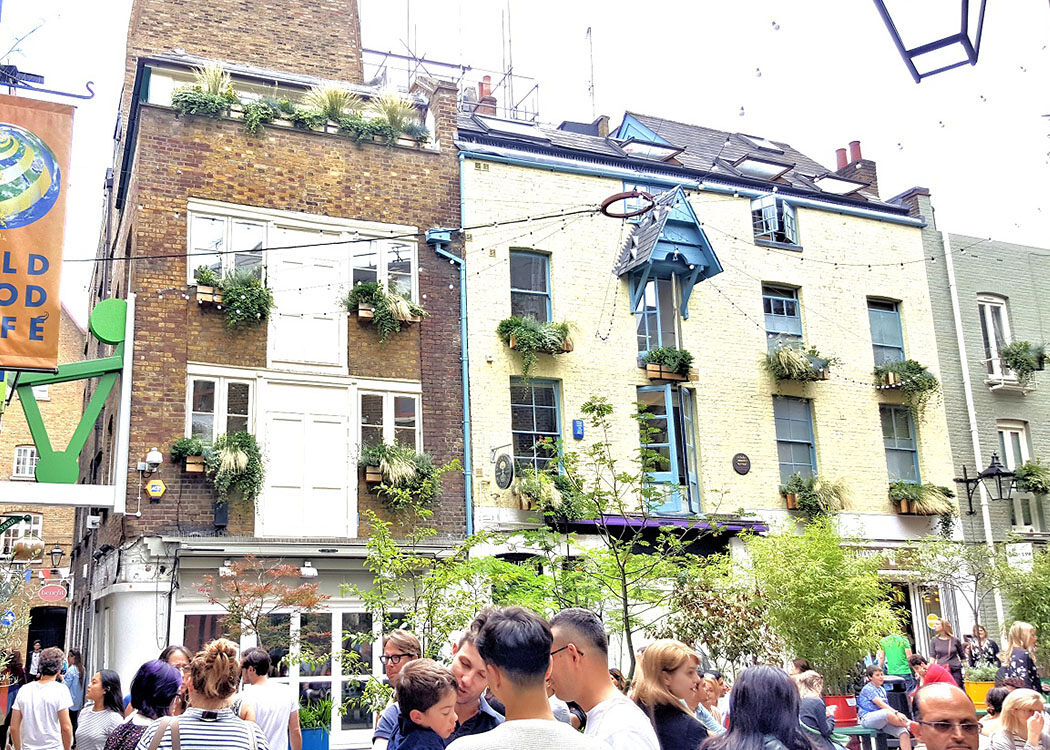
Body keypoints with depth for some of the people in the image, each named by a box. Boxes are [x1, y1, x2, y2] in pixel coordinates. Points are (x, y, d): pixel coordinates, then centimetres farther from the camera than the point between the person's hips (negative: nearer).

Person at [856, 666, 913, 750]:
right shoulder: (868, 688, -4)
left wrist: (898, 715, -5)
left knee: (904, 733, -18)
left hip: (884, 720, 8)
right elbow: (880, 704, -16)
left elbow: (886, 705, 14)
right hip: (868, 719, -8)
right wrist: (896, 713, -25)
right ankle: (908, 726, -17)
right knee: (888, 713, -37)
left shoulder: (882, 690, 22)